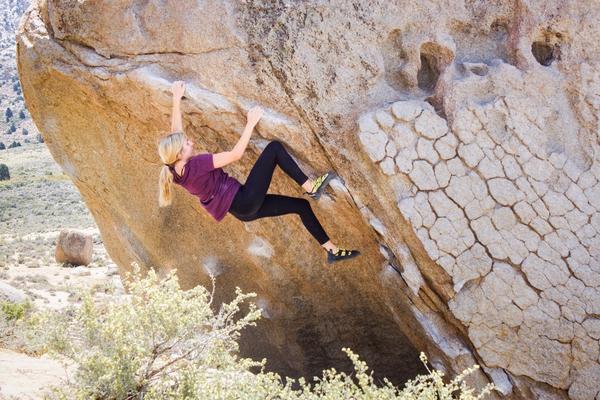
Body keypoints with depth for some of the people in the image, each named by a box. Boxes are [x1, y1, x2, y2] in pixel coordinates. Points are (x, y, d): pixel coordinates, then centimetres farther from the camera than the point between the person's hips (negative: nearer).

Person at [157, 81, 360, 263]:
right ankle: (310, 187, -6)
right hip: (246, 201, -10)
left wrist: (176, 99, 18)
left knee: (301, 206, 14)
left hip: (242, 209, 10)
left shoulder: (177, 169, 2)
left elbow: (175, 131, 15)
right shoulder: (196, 164, -23)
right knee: (274, 148, -10)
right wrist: (251, 123, -16)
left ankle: (333, 251, 20)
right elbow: (236, 154, -22)